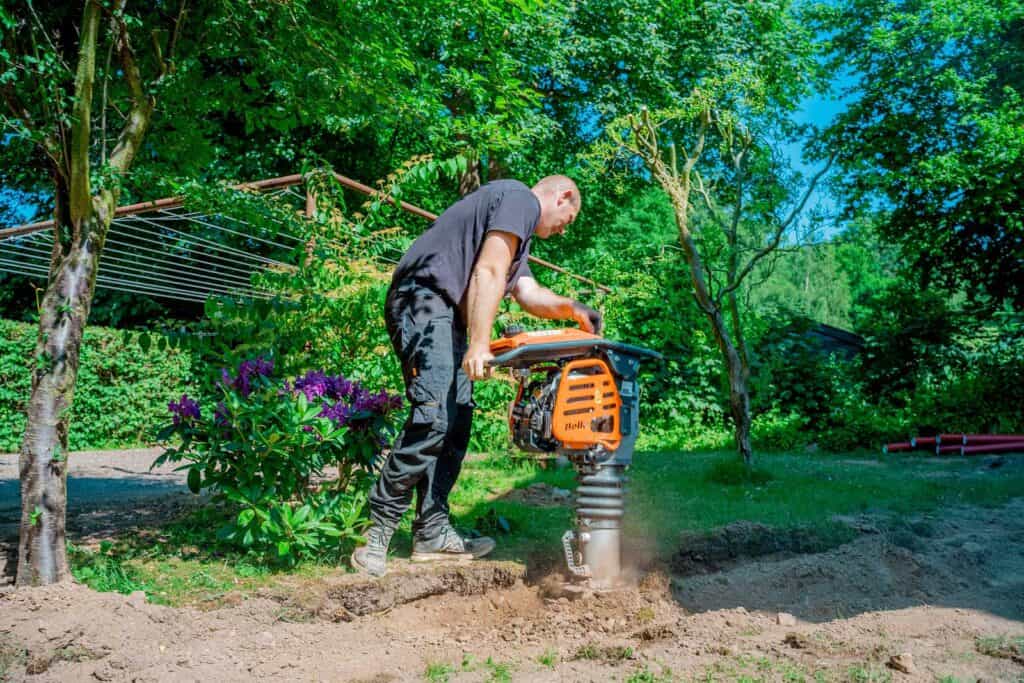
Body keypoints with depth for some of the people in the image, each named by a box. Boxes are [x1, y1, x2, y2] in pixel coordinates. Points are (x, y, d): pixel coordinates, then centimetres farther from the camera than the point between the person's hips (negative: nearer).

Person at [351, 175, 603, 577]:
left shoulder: (517, 235, 30)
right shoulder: (521, 200, -2)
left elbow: (529, 294, 21)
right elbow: (487, 274, -13)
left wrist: (569, 309, 3)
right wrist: (479, 344, -18)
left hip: (445, 316, 11)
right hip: (425, 299, -11)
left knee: (456, 424, 6)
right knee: (435, 417, -19)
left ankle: (432, 533, 9)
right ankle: (379, 530, -14)